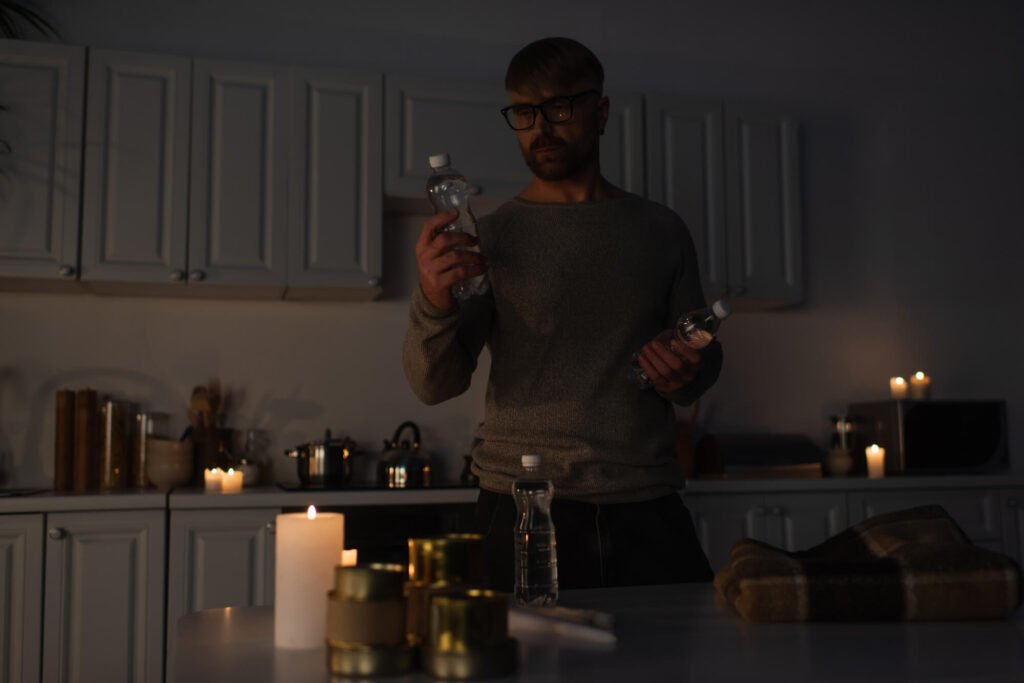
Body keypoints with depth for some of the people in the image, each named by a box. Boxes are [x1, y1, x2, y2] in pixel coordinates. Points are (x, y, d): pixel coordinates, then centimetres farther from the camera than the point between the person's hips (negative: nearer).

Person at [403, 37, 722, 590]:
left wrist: (687, 374, -7)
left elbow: (704, 358, 17)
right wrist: (434, 301, -23)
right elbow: (434, 385, -3)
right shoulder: (493, 236, 4)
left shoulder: (661, 230, 10)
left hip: (646, 506, 2)